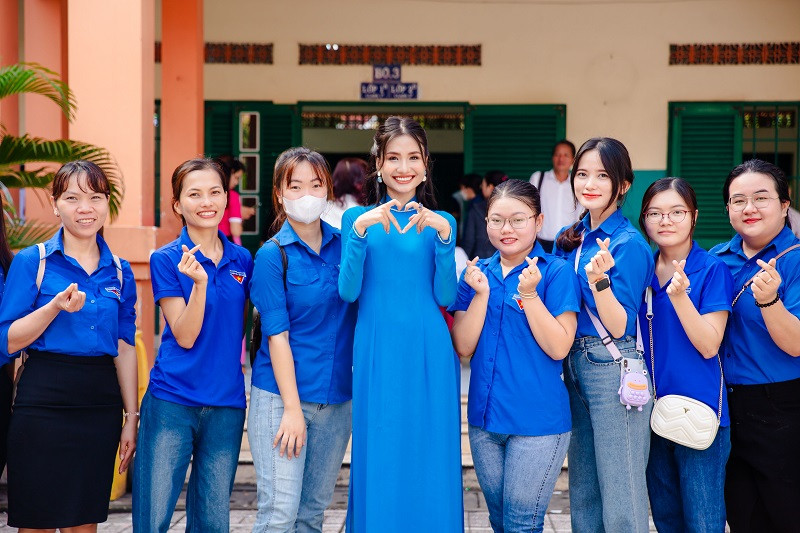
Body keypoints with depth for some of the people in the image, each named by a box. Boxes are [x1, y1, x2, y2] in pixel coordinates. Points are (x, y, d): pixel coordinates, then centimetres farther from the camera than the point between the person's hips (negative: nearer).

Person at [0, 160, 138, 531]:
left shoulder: (119, 271, 9)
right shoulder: (32, 261, -1)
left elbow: (124, 348, 12)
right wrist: (56, 307, -19)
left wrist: (131, 416, 8)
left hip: (100, 403, 3)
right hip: (43, 402, -3)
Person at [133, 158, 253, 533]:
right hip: (172, 403, -3)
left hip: (226, 403, 4)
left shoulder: (242, 260, 8)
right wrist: (200, 281, -23)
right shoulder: (167, 259, -4)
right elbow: (185, 336, -10)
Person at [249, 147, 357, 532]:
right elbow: (277, 336, -9)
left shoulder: (344, 245, 6)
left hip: (337, 396, 4)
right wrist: (292, 409, -13)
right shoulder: (273, 255, -5)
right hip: (281, 393, -4)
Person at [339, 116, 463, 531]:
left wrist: (443, 235, -13)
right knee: (378, 463, 2)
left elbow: (445, 297, -1)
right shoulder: (359, 218, 6)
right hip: (377, 353, 0)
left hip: (429, 355, 1)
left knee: (430, 464, 3)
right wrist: (361, 230, -15)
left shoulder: (440, 223, 8)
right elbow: (348, 292, -4)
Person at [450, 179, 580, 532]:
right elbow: (463, 347, 0)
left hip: (537, 420, -5)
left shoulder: (557, 272, -7)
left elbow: (558, 348, -13)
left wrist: (529, 293, -20)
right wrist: (481, 293, -11)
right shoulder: (476, 273, 7)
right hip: (485, 415, 5)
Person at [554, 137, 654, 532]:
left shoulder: (628, 244, -11)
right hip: (574, 366, 8)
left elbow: (620, 327, -16)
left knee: (621, 501, -1)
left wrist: (599, 280, -30)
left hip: (613, 371, -8)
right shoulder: (569, 239, 10)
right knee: (583, 495, 16)